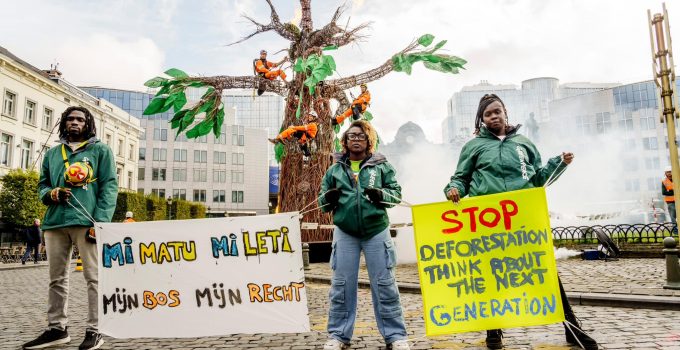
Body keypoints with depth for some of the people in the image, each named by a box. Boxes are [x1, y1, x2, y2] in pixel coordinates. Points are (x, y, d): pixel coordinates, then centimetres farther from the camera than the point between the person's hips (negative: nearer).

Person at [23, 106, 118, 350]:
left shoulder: (100, 150, 7)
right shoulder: (52, 154, 21)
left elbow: (109, 187, -2)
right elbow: (42, 185, 23)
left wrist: (100, 221, -13)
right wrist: (51, 194, -4)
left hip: (86, 221, -5)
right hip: (54, 222, 5)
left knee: (94, 277, -3)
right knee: (56, 279, 12)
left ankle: (94, 330, 3)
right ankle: (56, 328, 22)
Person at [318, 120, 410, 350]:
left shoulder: (381, 166, 7)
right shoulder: (335, 169, 11)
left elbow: (396, 193, 3)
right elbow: (322, 202, 11)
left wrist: (381, 195, -18)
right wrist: (328, 199, -12)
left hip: (377, 231, -1)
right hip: (345, 233, 2)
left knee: (384, 285, 3)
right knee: (341, 285, 5)